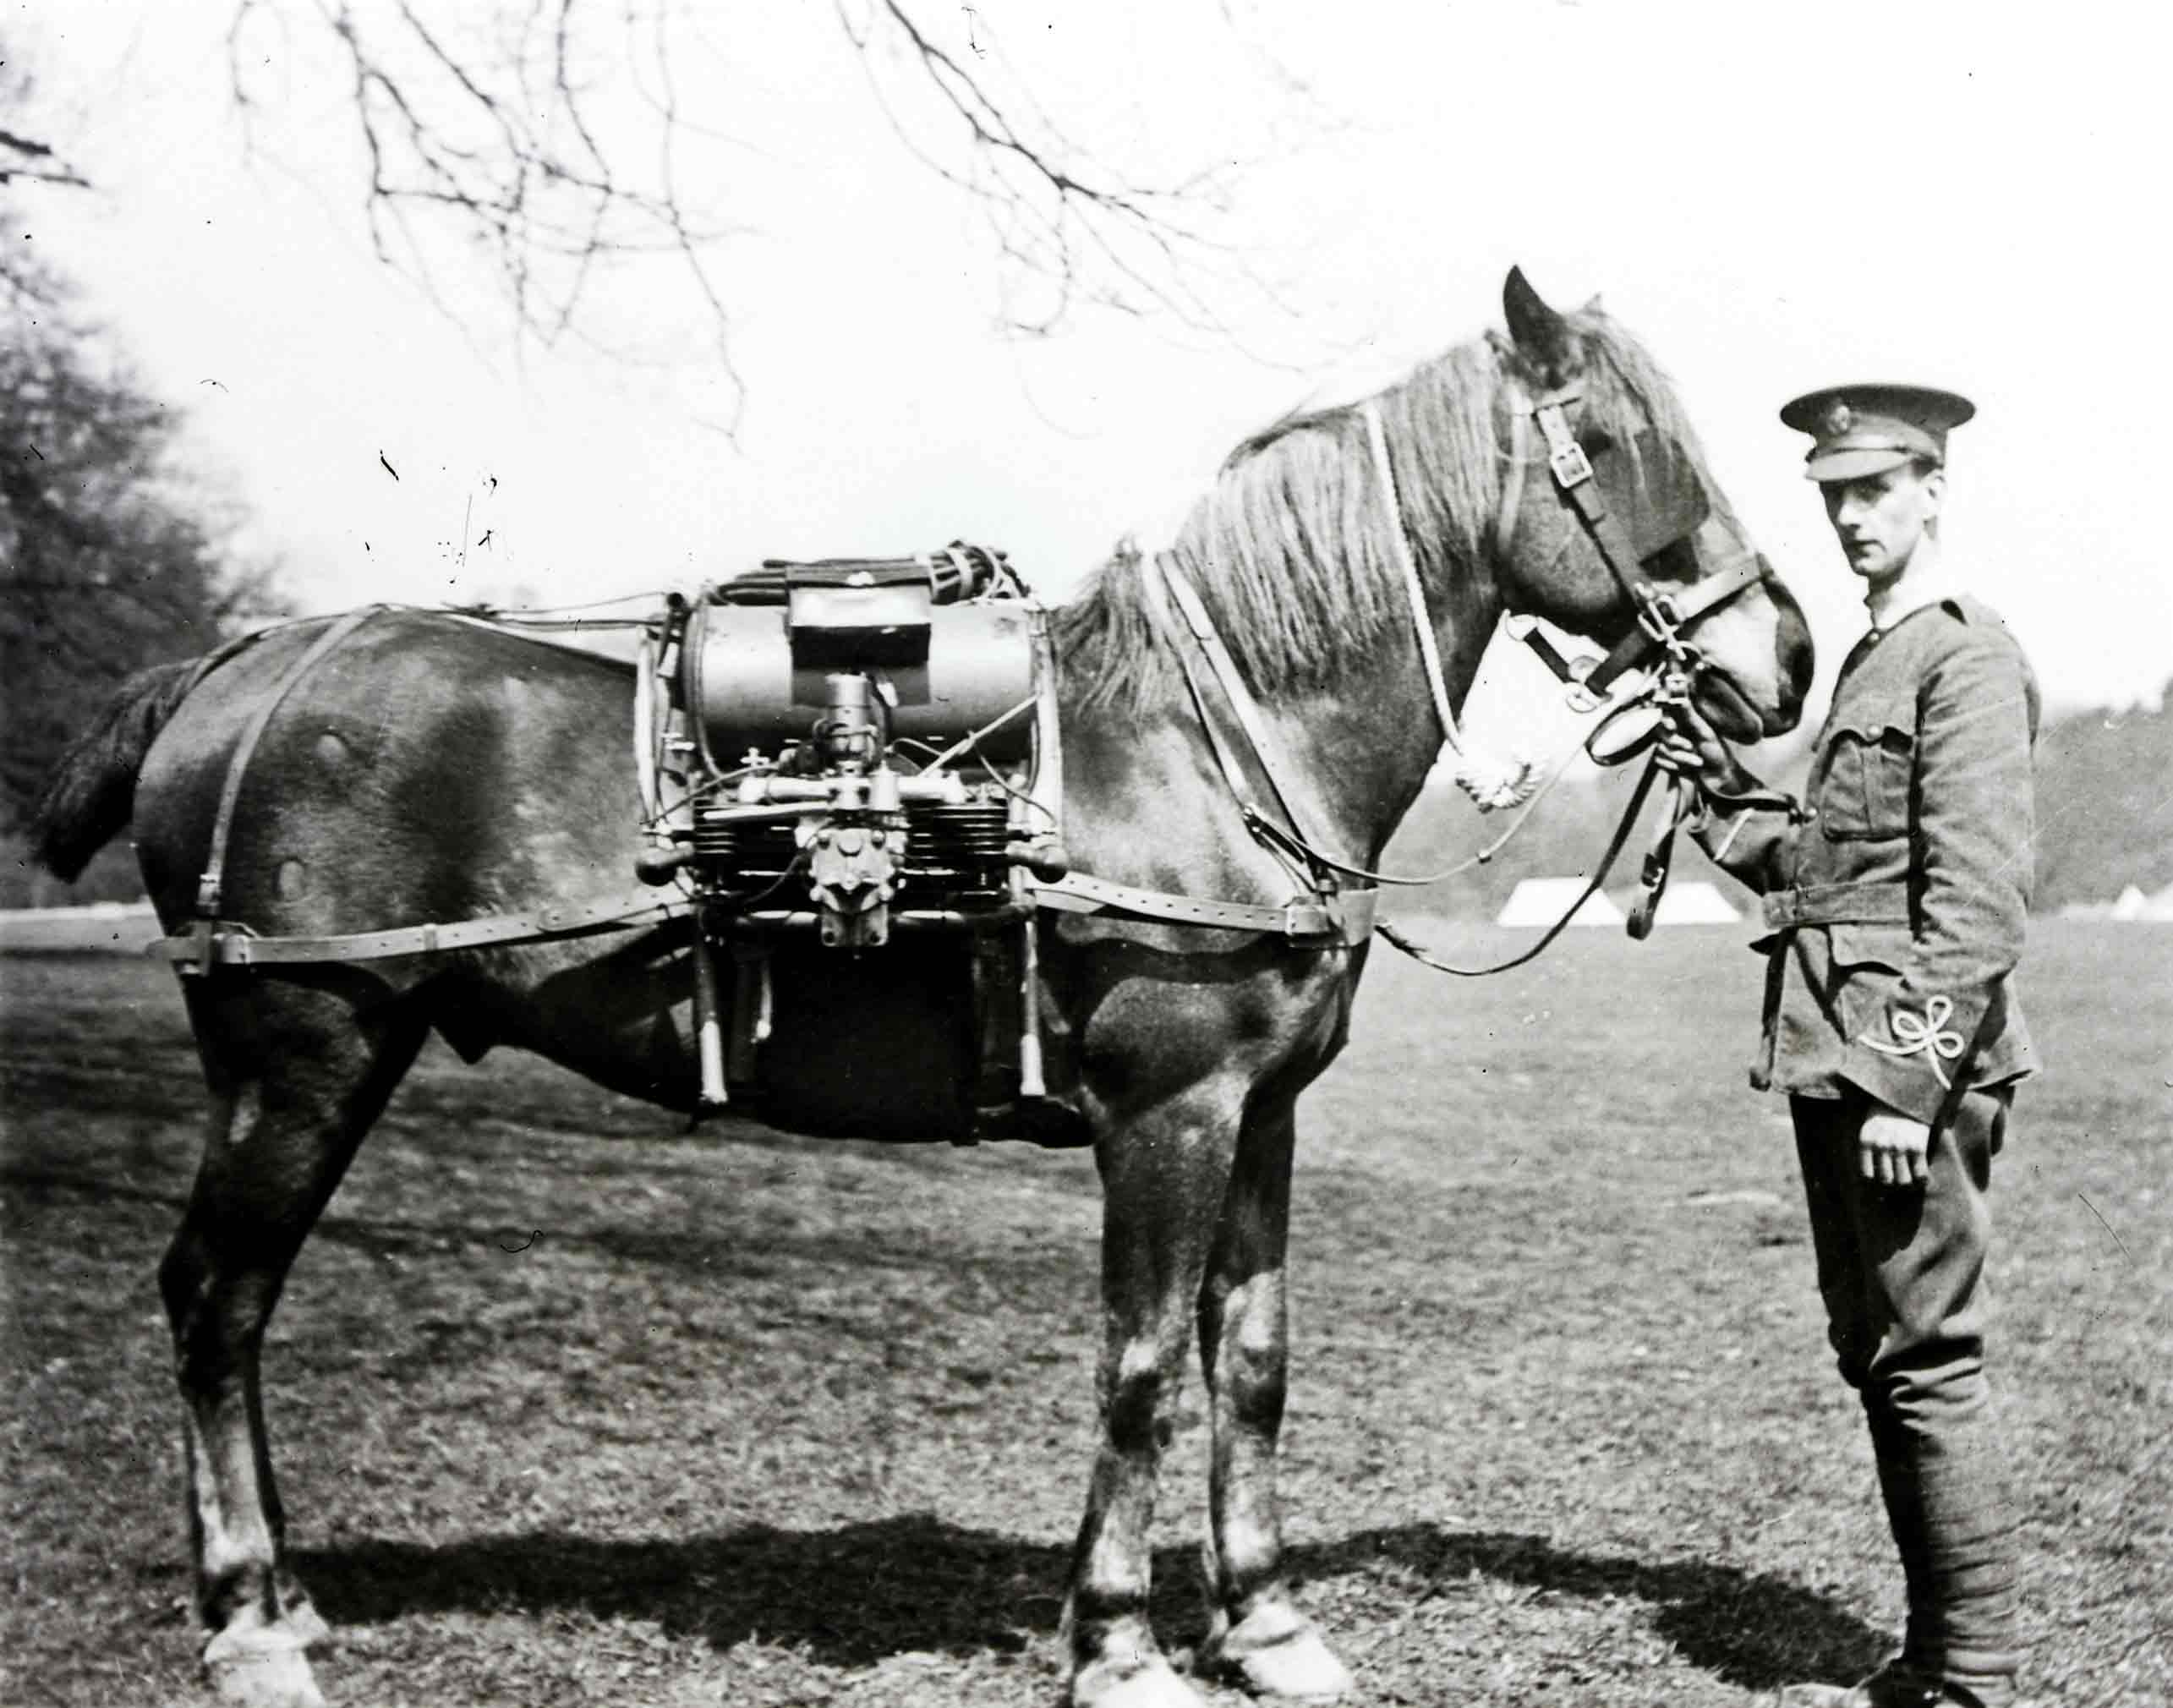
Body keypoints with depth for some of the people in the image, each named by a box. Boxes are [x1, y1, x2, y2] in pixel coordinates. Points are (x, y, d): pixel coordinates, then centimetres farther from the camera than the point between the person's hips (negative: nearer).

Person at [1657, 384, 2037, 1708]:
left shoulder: (1968, 655, -10)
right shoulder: (1875, 657, 19)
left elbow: (1977, 893, -18)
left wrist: (1912, 1082, -22)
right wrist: (1723, 789, 9)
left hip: (1911, 1058, -10)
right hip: (1836, 1054, 10)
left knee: (1930, 1363, -6)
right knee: (1872, 1355, 13)